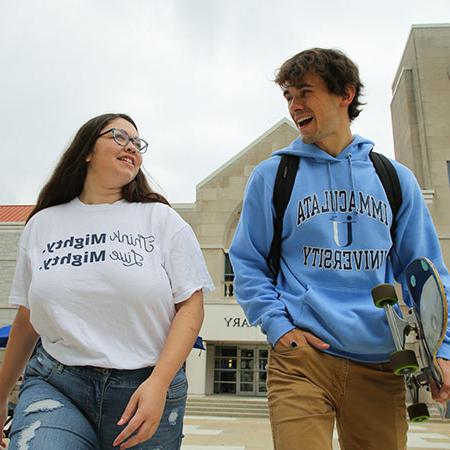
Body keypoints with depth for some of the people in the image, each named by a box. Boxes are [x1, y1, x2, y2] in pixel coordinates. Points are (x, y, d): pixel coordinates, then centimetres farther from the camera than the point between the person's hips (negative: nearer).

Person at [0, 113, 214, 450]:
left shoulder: (162, 219, 1)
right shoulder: (42, 224, 8)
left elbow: (191, 305, -3)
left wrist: (158, 383, -13)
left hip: (149, 387, 0)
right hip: (55, 385, 1)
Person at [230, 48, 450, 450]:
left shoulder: (396, 179, 9)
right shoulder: (272, 175, 3)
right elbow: (247, 263, 5)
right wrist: (276, 324, -8)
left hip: (381, 364, 3)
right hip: (302, 357, -2)